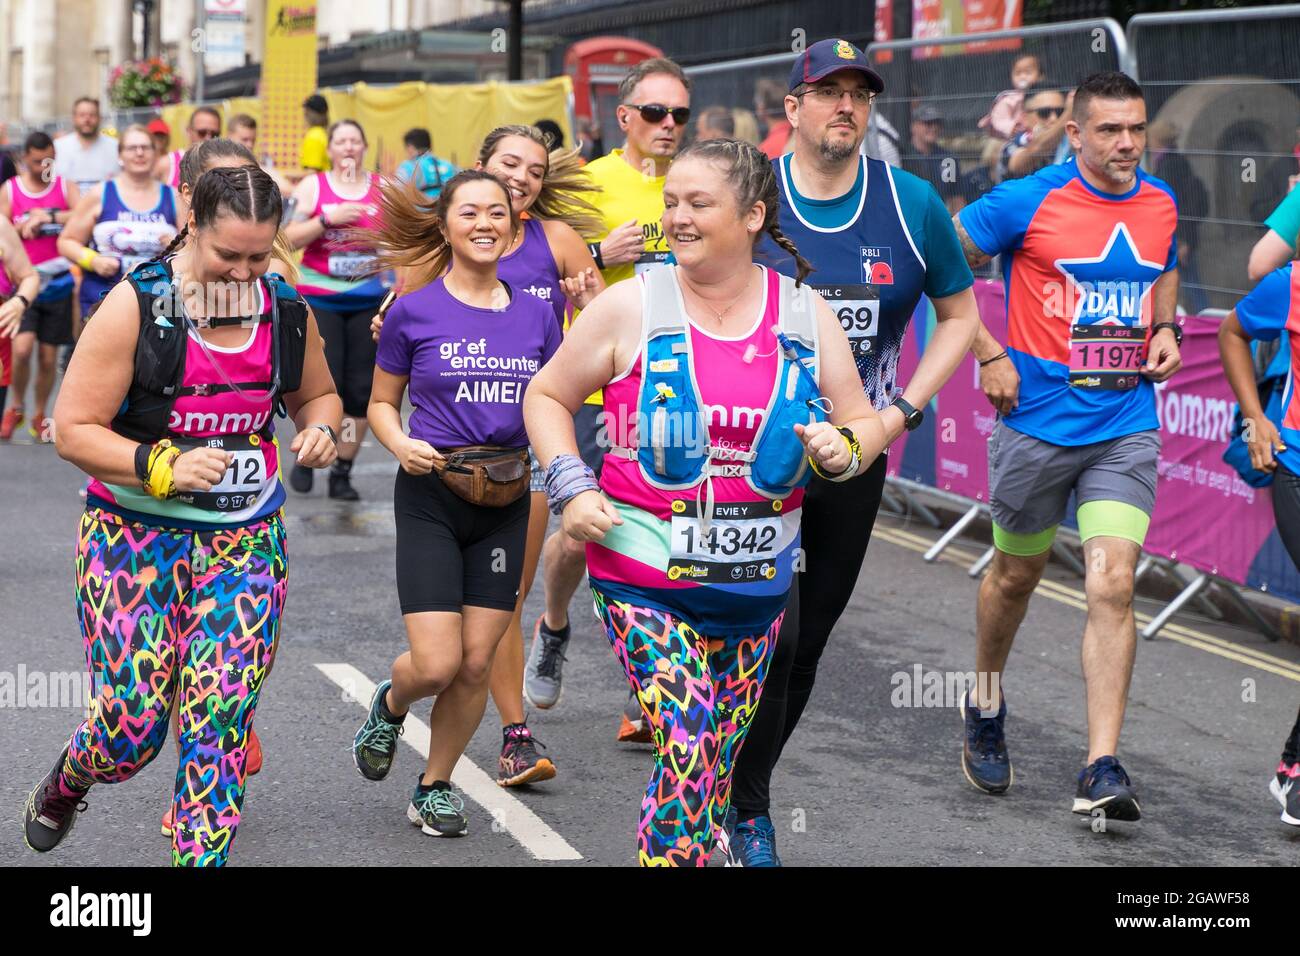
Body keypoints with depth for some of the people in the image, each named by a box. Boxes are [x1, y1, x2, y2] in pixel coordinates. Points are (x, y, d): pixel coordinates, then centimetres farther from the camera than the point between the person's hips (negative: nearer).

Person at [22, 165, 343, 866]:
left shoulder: (288, 313, 3)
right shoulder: (135, 307, -11)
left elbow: (316, 395, 22)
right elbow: (73, 430, -11)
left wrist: (320, 428, -1)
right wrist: (163, 466, -24)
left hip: (247, 543, 3)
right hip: (135, 537, -3)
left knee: (221, 720, -5)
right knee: (133, 721, -3)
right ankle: (62, 788, 32)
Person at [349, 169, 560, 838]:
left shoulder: (535, 315, 5)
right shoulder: (413, 312, -4)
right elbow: (381, 403, 6)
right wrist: (401, 445, -14)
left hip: (506, 503, 3)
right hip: (431, 496, -3)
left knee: (478, 663, 4)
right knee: (437, 664, -10)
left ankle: (435, 787, 24)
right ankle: (390, 704, 26)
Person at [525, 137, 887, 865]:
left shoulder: (807, 314, 3)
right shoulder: (630, 307, -4)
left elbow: (864, 422, 10)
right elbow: (547, 397, 5)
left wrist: (844, 449, -13)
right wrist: (572, 489, -9)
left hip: (757, 583, 3)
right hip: (644, 579, -3)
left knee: (723, 765, 14)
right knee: (689, 752, -16)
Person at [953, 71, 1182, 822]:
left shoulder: (1160, 205, 5)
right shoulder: (1029, 202, -10)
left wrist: (1166, 328, 7)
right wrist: (990, 355, -8)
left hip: (1126, 428, 2)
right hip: (1038, 422, -2)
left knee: (1113, 585, -11)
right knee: (1017, 574, 15)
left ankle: (1103, 769, -10)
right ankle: (987, 704, 43)